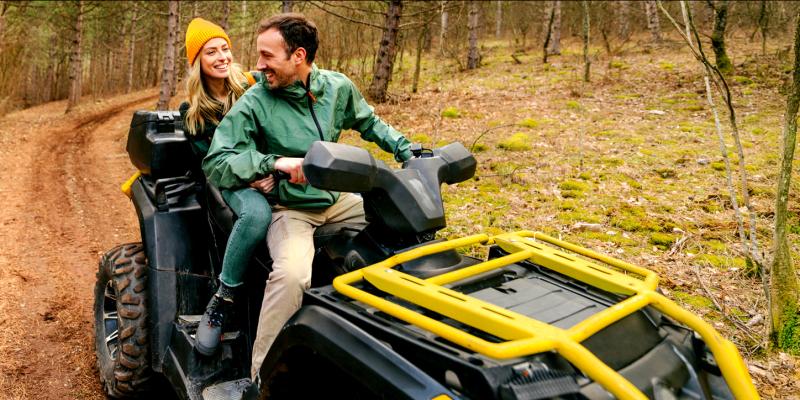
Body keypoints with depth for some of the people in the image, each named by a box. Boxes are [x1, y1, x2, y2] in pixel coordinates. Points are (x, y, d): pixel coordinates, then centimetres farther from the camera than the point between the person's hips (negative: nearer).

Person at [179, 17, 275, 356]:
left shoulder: (254, 86, 5)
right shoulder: (192, 112, 6)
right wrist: (249, 179, -17)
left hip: (271, 172, 2)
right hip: (231, 182, -2)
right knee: (256, 213, -40)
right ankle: (223, 299, -26)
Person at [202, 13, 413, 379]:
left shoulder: (337, 87, -1)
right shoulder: (254, 104, -13)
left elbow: (370, 124, 17)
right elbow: (215, 163, -17)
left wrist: (407, 151, 1)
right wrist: (275, 162, -30)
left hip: (337, 200, 5)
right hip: (290, 209, -5)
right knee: (292, 274, -35)